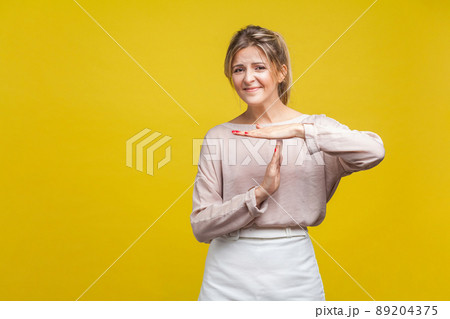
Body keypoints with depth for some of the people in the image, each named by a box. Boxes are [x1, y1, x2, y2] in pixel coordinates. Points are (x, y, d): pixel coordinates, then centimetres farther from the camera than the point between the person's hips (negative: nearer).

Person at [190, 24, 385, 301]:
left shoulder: (314, 127, -1)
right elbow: (201, 226, -5)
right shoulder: (219, 137, 0)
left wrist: (299, 130, -24)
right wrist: (260, 192, -18)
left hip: (292, 271, 0)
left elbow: (374, 152, -19)